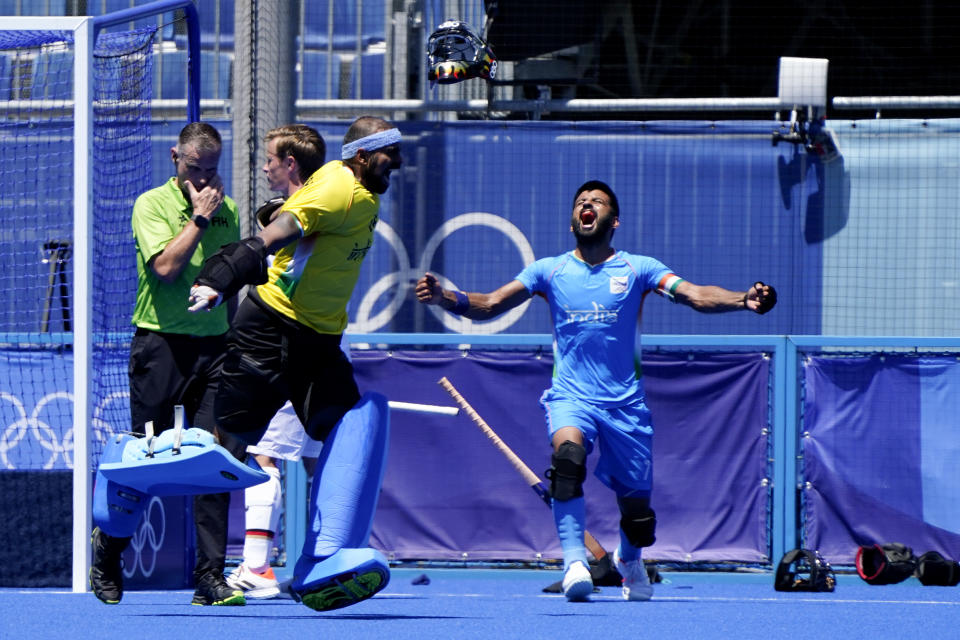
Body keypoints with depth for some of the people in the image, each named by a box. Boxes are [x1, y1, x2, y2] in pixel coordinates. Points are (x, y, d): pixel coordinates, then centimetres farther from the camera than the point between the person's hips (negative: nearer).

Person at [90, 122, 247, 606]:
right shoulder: (152, 205, -1)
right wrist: (199, 217, -11)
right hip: (161, 346, -4)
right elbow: (165, 265, -16)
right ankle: (108, 549, 22)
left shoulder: (226, 210, 14)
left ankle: (210, 576, -6)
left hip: (213, 347, 4)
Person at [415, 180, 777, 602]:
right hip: (571, 396, -1)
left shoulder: (637, 269, 6)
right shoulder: (550, 270, 9)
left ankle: (629, 560, 39)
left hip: (625, 402, 1)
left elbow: (696, 296, -7)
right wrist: (444, 297, -16)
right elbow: (490, 305, 4)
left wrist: (744, 300, -26)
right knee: (568, 451, -35)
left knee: (637, 511, 3)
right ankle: (574, 560, -37)